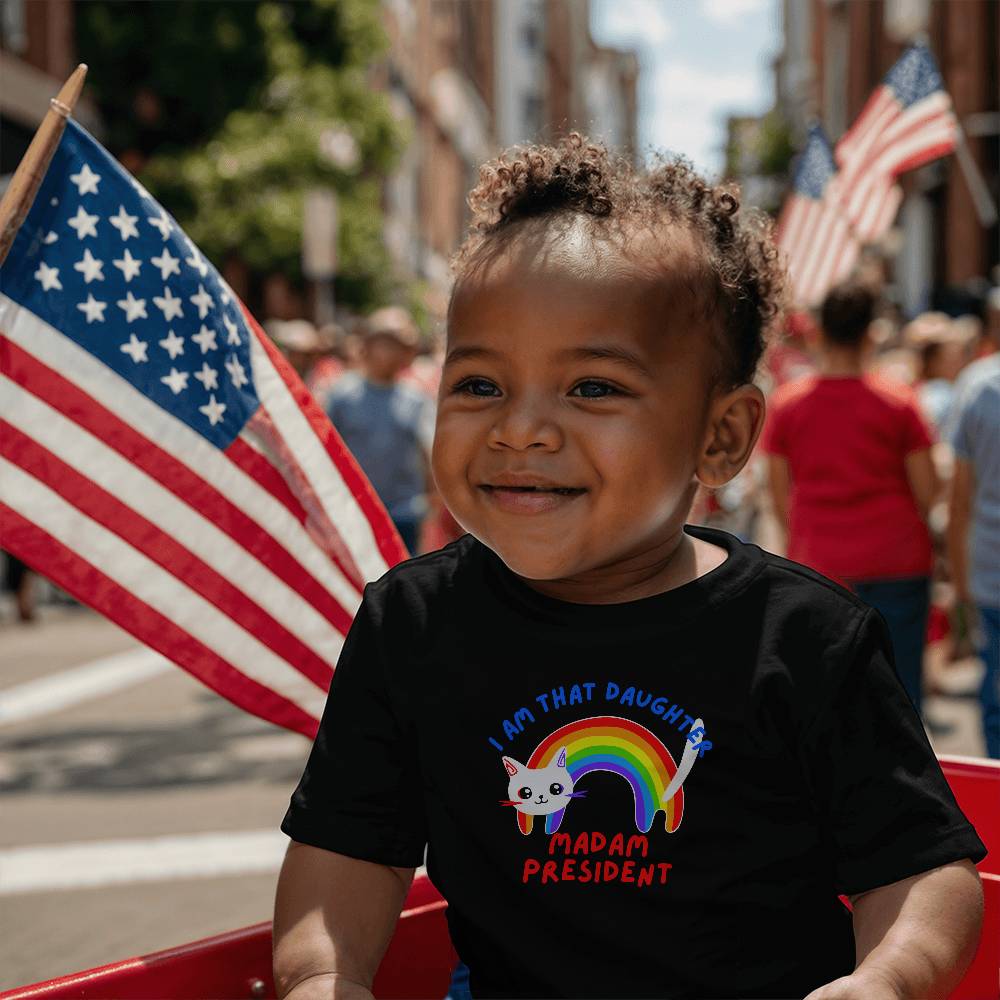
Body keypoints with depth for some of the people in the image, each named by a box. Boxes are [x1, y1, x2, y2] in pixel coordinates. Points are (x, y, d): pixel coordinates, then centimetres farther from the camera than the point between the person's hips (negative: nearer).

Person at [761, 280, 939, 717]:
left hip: (816, 566, 2)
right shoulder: (898, 402, -6)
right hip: (897, 563, -2)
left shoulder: (786, 403, -1)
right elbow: (928, 493, -5)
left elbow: (779, 497, 4)